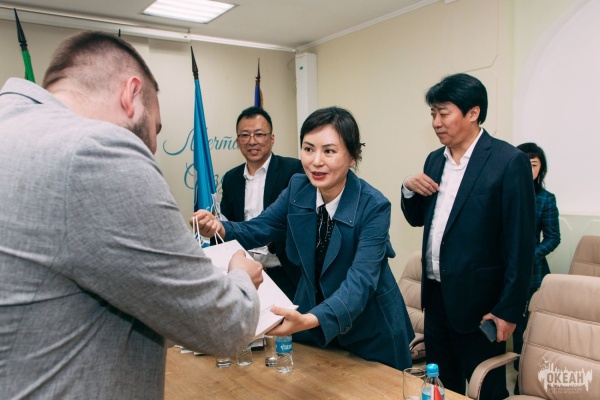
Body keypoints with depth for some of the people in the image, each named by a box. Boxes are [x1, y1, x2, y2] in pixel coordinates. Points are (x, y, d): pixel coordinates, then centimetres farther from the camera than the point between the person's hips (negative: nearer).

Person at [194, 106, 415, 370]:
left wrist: (310, 320, -51)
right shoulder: (297, 188, -12)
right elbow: (259, 229, -3)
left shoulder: (374, 207, -27)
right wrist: (219, 228, -25)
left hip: (370, 331, -4)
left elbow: (360, 281, -34)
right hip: (312, 310, 4)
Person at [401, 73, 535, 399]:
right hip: (435, 294, 6)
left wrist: (509, 309, -12)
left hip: (476, 299, -6)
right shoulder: (435, 160, 7)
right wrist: (409, 188, -6)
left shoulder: (509, 161, -13)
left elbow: (519, 243, -13)